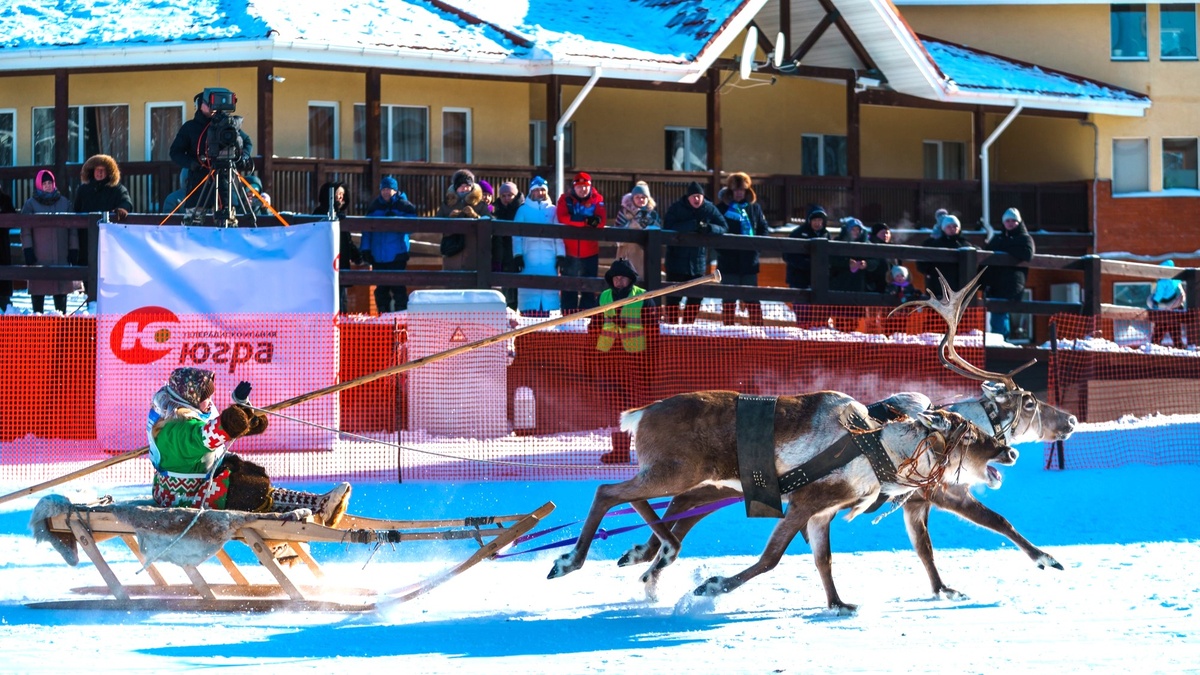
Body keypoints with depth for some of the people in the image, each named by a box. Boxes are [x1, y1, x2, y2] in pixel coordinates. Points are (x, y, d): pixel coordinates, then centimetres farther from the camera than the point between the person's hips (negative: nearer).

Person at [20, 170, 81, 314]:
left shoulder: (64, 203, 13)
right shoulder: (31, 204, 6)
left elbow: (72, 229, 12)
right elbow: (25, 230, 1)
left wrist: (74, 250, 5)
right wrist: (28, 250, -9)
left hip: (61, 256, 2)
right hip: (39, 256, -2)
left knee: (62, 287, 2)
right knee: (38, 286, -4)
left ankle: (62, 314, 9)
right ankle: (37, 313, 2)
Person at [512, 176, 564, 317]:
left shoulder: (553, 210, 11)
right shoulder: (523, 210, 9)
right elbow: (517, 234, 3)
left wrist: (560, 255, -1)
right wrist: (517, 255, -7)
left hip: (549, 257, 1)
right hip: (529, 257, -1)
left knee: (548, 288, -2)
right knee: (528, 288, -5)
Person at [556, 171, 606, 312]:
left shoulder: (597, 199, 3)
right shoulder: (565, 199, 0)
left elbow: (601, 220, -9)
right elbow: (562, 217, -16)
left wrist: (596, 221, -33)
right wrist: (586, 221, -23)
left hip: (590, 252, 1)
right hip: (570, 252, -1)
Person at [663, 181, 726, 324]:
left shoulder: (710, 209, -1)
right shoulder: (676, 208, -10)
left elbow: (723, 227, -2)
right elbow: (668, 227, -21)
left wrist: (709, 228, -25)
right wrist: (692, 225, -29)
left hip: (698, 263, 3)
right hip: (677, 260, -3)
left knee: (695, 297, 6)